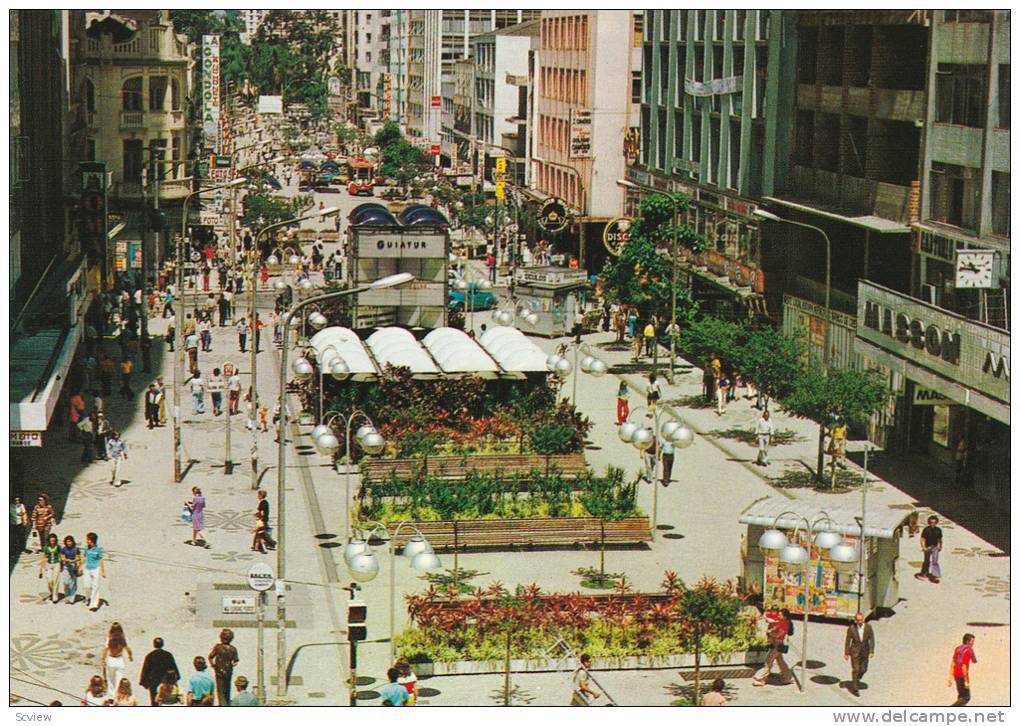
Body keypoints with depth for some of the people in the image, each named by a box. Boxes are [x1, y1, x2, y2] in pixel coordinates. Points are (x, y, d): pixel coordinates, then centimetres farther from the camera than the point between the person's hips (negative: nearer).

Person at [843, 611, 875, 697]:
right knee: (855, 669, -3)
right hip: (855, 651, -3)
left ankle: (857, 679, 41)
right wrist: (846, 653, -5)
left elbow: (871, 639, -7)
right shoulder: (851, 628, -16)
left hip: (865, 651, 3)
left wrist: (871, 651, -14)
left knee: (863, 669, 10)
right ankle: (855, 689, 7)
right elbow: (847, 641, -8)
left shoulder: (868, 627, -11)